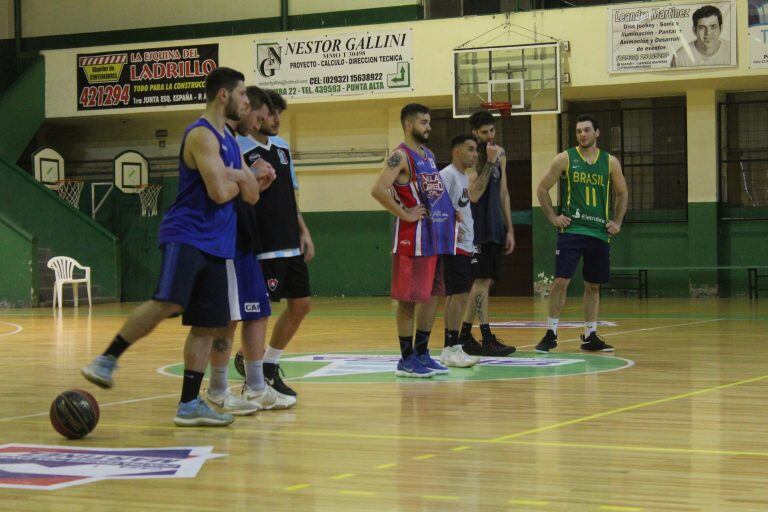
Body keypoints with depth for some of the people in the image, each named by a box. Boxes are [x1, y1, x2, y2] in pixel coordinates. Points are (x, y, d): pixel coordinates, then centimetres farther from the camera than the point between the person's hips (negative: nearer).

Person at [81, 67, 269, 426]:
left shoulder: (229, 142, 20)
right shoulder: (202, 135, -9)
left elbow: (251, 195, 20)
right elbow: (220, 192, -18)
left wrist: (232, 176, -1)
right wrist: (238, 181, 4)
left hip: (215, 245, 9)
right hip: (186, 235, -9)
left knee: (208, 326, 4)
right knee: (167, 303, -28)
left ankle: (189, 405, 8)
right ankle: (106, 361, -19)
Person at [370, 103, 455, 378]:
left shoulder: (429, 155, 15)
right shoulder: (401, 156, -12)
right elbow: (378, 190, -25)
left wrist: (449, 212, 14)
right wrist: (404, 214, -19)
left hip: (436, 236, 9)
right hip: (413, 238, -9)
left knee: (433, 295, 12)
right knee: (409, 299, -2)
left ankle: (422, 353, 21)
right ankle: (407, 359, 3)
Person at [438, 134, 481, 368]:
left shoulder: (465, 177, 18)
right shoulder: (447, 175, -13)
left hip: (466, 245, 10)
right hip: (454, 245, -10)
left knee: (455, 296, 10)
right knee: (460, 295, -12)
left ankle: (451, 347, 14)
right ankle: (451, 349, -11)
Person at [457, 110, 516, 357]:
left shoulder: (500, 153, 12)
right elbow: (474, 195, -21)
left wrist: (509, 229, 14)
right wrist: (490, 162, -23)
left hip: (494, 228, 8)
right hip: (476, 228, -8)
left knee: (484, 281, 9)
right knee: (482, 281, -10)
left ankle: (464, 336, 16)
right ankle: (487, 340, -9)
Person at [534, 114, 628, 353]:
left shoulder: (610, 162, 6)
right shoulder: (565, 159, -1)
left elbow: (622, 194, 18)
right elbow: (542, 189, 4)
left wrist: (617, 222, 9)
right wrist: (553, 217, -3)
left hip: (600, 233, 3)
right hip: (571, 230, -3)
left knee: (593, 285, 8)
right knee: (561, 281, -10)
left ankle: (590, 336, 16)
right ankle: (551, 334, -1)